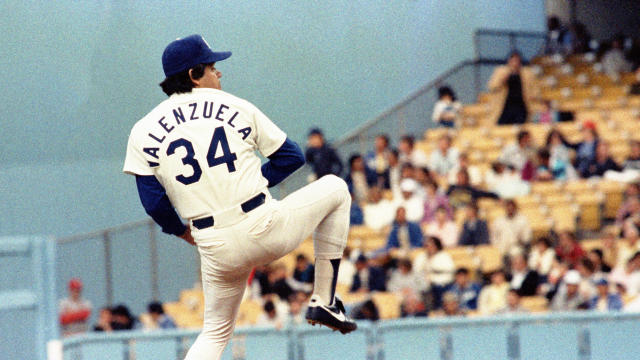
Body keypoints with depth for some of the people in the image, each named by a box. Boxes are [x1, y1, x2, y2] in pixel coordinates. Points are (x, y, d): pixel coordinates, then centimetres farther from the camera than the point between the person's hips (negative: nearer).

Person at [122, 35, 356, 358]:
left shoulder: (143, 132, 7)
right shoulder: (236, 107, 6)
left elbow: (153, 202, 1)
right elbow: (291, 156, 9)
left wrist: (183, 232, 20)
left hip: (219, 252, 2)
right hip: (267, 230, -2)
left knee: (216, 333, 23)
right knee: (335, 188, 23)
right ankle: (324, 302, 21)